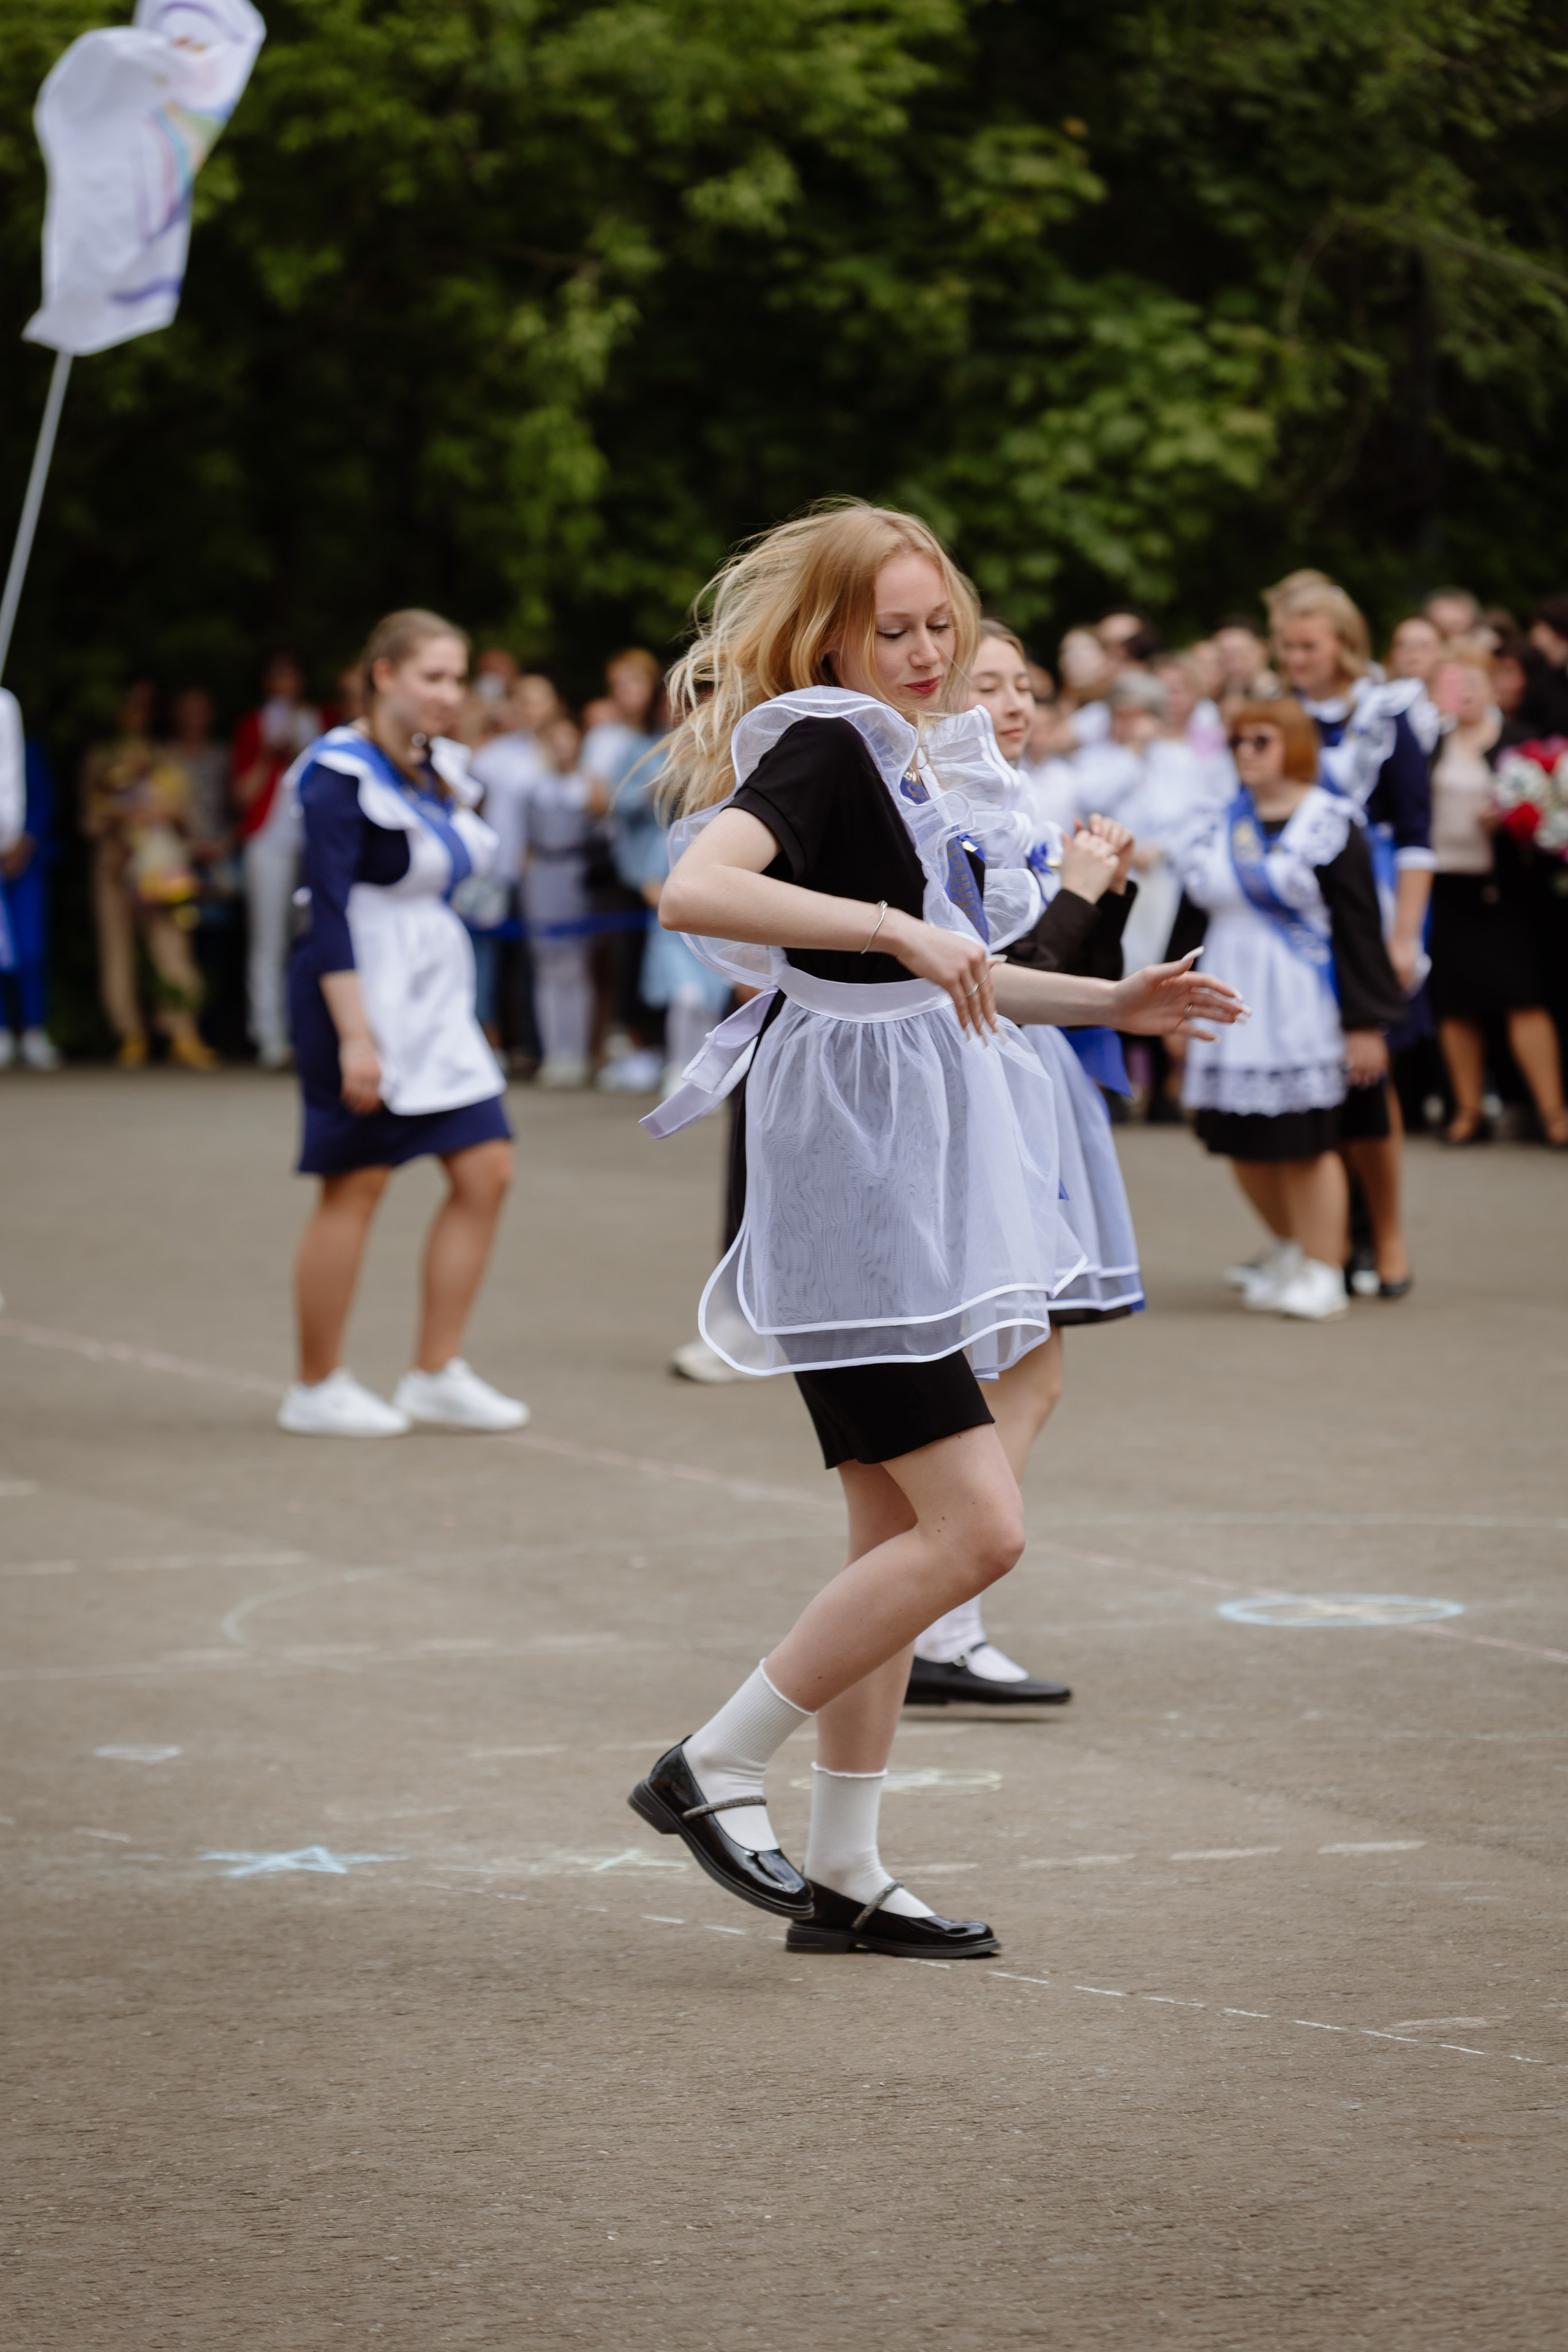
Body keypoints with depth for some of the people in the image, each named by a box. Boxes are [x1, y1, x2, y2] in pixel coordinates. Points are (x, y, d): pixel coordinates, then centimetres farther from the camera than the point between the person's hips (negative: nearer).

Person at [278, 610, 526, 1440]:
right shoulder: (342, 777, -14)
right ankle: (317, 1388, 8)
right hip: (362, 995, -9)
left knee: (486, 1170, 3)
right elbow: (328, 912, -19)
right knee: (355, 1185, -3)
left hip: (435, 998, 9)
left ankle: (437, 1374, 10)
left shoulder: (438, 768, 12)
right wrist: (355, 1036, -24)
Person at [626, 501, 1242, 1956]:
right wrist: (896, 927, -37)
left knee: (901, 1540, 11)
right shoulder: (821, 752, -13)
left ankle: (842, 1878, 17)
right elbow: (694, 891, -32)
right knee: (977, 1526, -13)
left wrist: (1108, 1005, 24)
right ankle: (710, 1770, -4)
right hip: (847, 1174, -10)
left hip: (915, 1178, 10)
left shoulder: (915, 759, 15)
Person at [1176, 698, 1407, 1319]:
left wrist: (1365, 1022, -11)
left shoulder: (1330, 824, -5)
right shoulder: (1219, 827, 11)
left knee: (1304, 1143, -4)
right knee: (1244, 1144, 8)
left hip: (1301, 1007, -5)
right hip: (1231, 1007, 5)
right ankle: (1288, 1250, 30)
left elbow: (1359, 930, -7)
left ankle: (1321, 1273, 7)